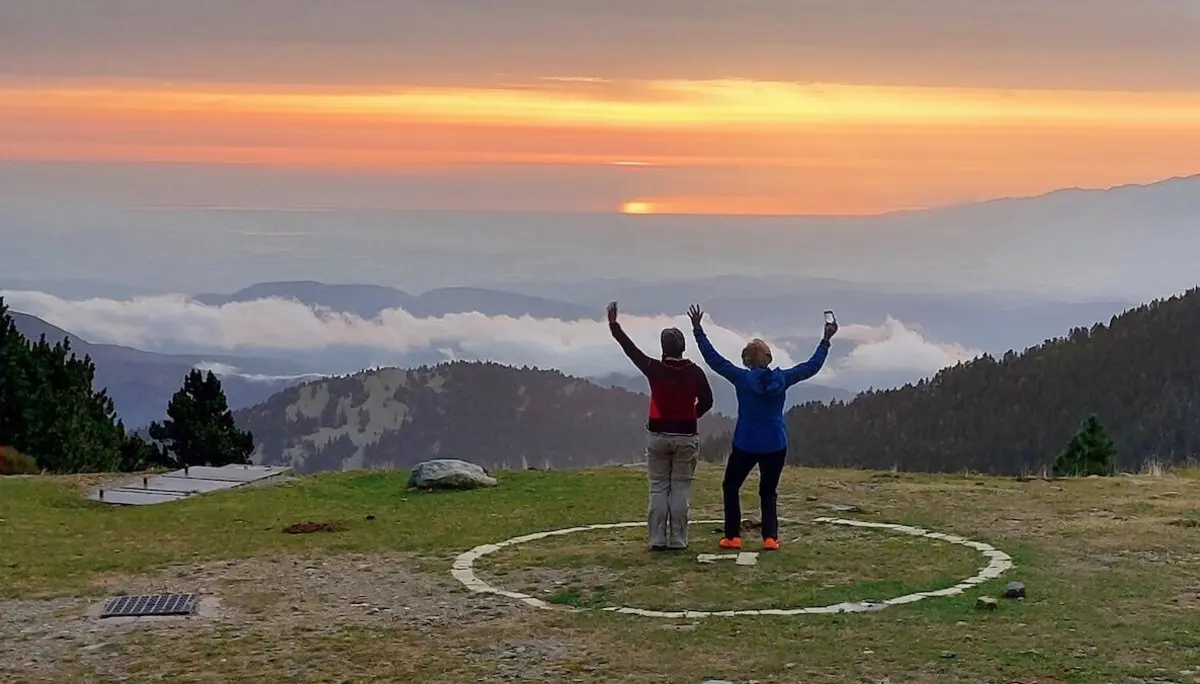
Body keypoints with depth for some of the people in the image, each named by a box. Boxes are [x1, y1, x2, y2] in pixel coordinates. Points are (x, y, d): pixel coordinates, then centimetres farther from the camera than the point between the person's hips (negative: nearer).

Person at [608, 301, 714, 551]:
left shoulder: (654, 369, -7)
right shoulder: (694, 372, -7)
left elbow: (630, 349, 3)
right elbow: (706, 401, -1)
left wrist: (613, 324, 11)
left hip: (658, 435, 0)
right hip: (686, 436, 0)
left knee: (658, 488, 6)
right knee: (681, 488, 4)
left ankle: (657, 539, 3)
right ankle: (677, 540, 2)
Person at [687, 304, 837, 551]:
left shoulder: (742, 378, -10)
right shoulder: (782, 378, -3)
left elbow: (714, 360, -6)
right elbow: (812, 366, 8)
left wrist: (698, 330, -1)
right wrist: (826, 340, 18)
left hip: (745, 446, -2)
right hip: (775, 446, 2)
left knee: (730, 487, 14)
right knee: (768, 492, 13)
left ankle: (733, 536, 8)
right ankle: (770, 537, -1)